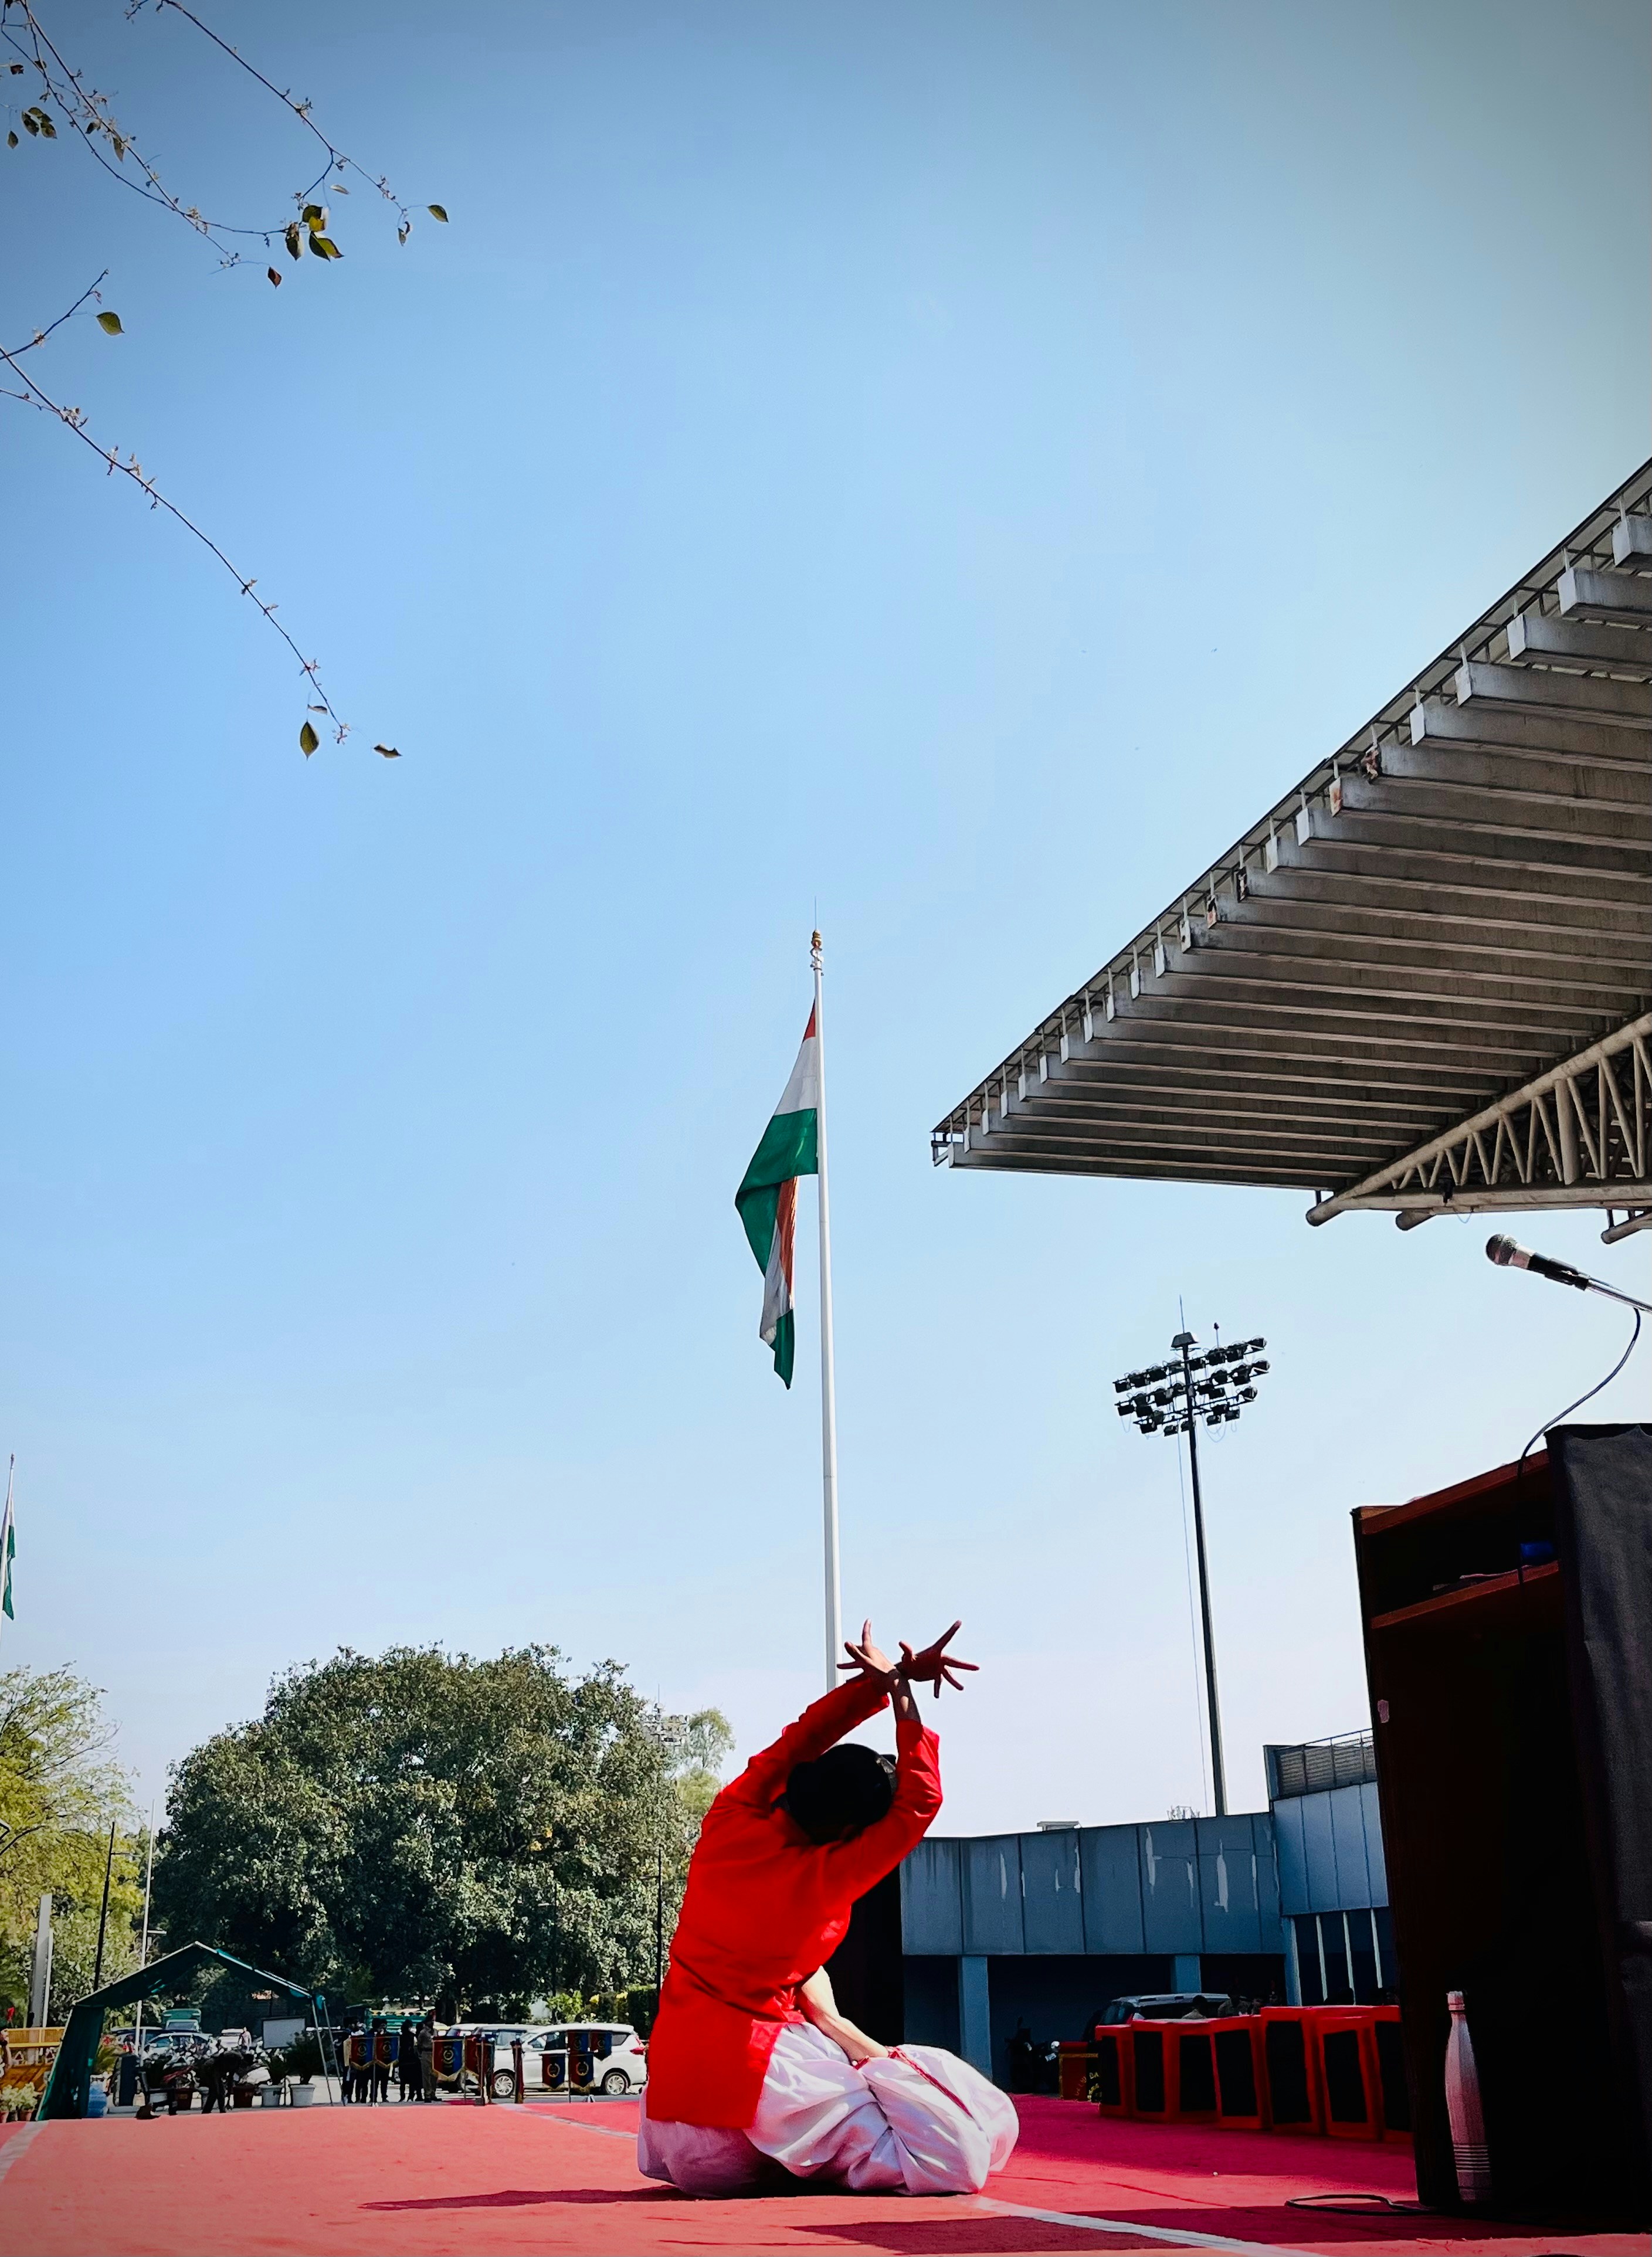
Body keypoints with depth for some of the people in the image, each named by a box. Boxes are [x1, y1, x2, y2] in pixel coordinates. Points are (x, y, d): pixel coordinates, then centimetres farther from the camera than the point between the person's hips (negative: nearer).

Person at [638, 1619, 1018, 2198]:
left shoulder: (729, 1821, -8)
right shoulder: (825, 1879, -18)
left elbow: (803, 1735, -1)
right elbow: (921, 1801, -14)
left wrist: (882, 1680, -6)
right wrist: (900, 1694, -10)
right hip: (751, 2064, -6)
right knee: (962, 2149, -8)